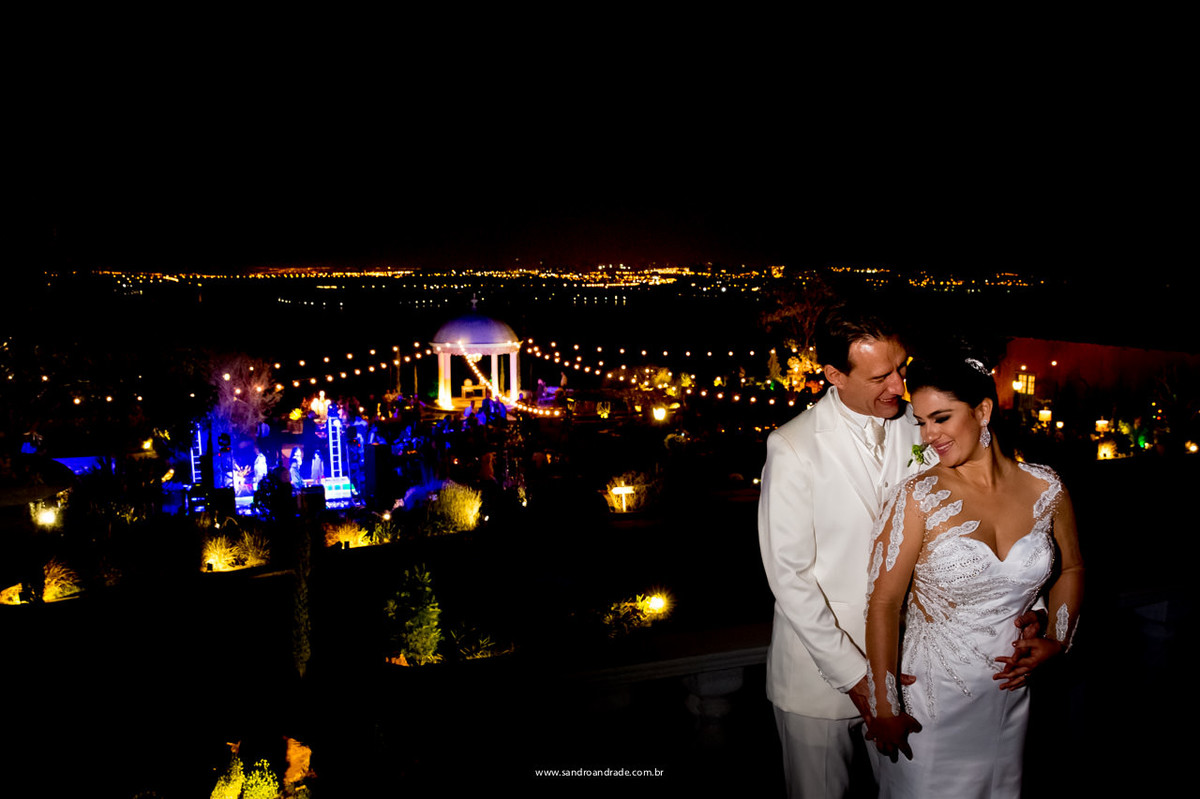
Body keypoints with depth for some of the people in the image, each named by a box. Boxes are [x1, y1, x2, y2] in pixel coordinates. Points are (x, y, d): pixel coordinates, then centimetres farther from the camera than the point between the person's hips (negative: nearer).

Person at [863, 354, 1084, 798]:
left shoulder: (1045, 489, -5)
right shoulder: (920, 498, -16)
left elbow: (1071, 569, 14)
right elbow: (884, 604, -15)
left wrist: (1056, 640, 2)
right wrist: (884, 708, -13)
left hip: (1009, 690, 4)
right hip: (932, 696, -3)